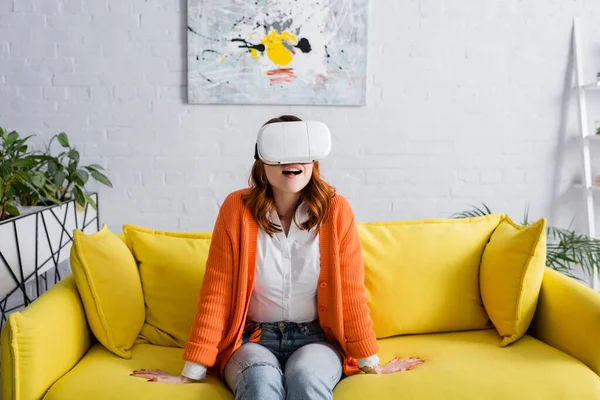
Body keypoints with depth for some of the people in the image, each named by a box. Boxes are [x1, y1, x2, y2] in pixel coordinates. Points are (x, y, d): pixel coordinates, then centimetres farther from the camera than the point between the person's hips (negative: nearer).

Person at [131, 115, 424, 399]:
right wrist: (193, 371, -5)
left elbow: (351, 291, -2)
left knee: (305, 376, -32)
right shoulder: (237, 209, -9)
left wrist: (370, 363, 2)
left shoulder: (335, 210, -8)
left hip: (316, 337, 1)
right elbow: (216, 292, -7)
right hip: (254, 338, 0)